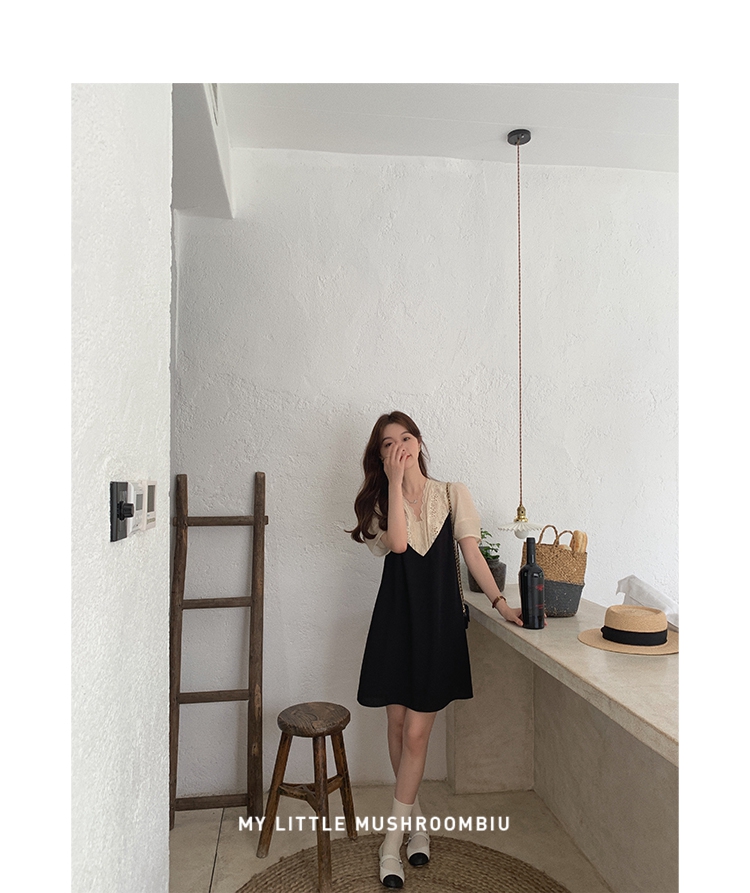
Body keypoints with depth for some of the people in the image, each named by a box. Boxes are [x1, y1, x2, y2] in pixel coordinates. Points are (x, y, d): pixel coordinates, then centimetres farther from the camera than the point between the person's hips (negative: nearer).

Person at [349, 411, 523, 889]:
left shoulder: (453, 494, 5)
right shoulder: (381, 499, 6)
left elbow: (472, 553, 0)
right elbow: (397, 543, -14)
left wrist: (502, 604, -9)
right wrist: (395, 482, -12)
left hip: (439, 620, -1)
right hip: (397, 618, 1)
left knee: (417, 731, -1)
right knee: (398, 723, 10)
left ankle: (393, 839, 13)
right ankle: (416, 817, 31)